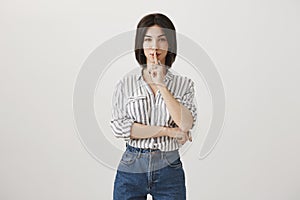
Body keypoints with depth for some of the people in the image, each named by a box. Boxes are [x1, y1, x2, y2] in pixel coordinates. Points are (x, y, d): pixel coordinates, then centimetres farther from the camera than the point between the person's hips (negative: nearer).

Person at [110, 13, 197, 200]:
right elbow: (119, 127, -9)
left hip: (169, 170, 0)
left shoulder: (184, 84, 2)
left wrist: (161, 85, -14)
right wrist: (168, 131, -11)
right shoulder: (126, 83, 2)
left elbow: (186, 124, -12)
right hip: (131, 170, 0)